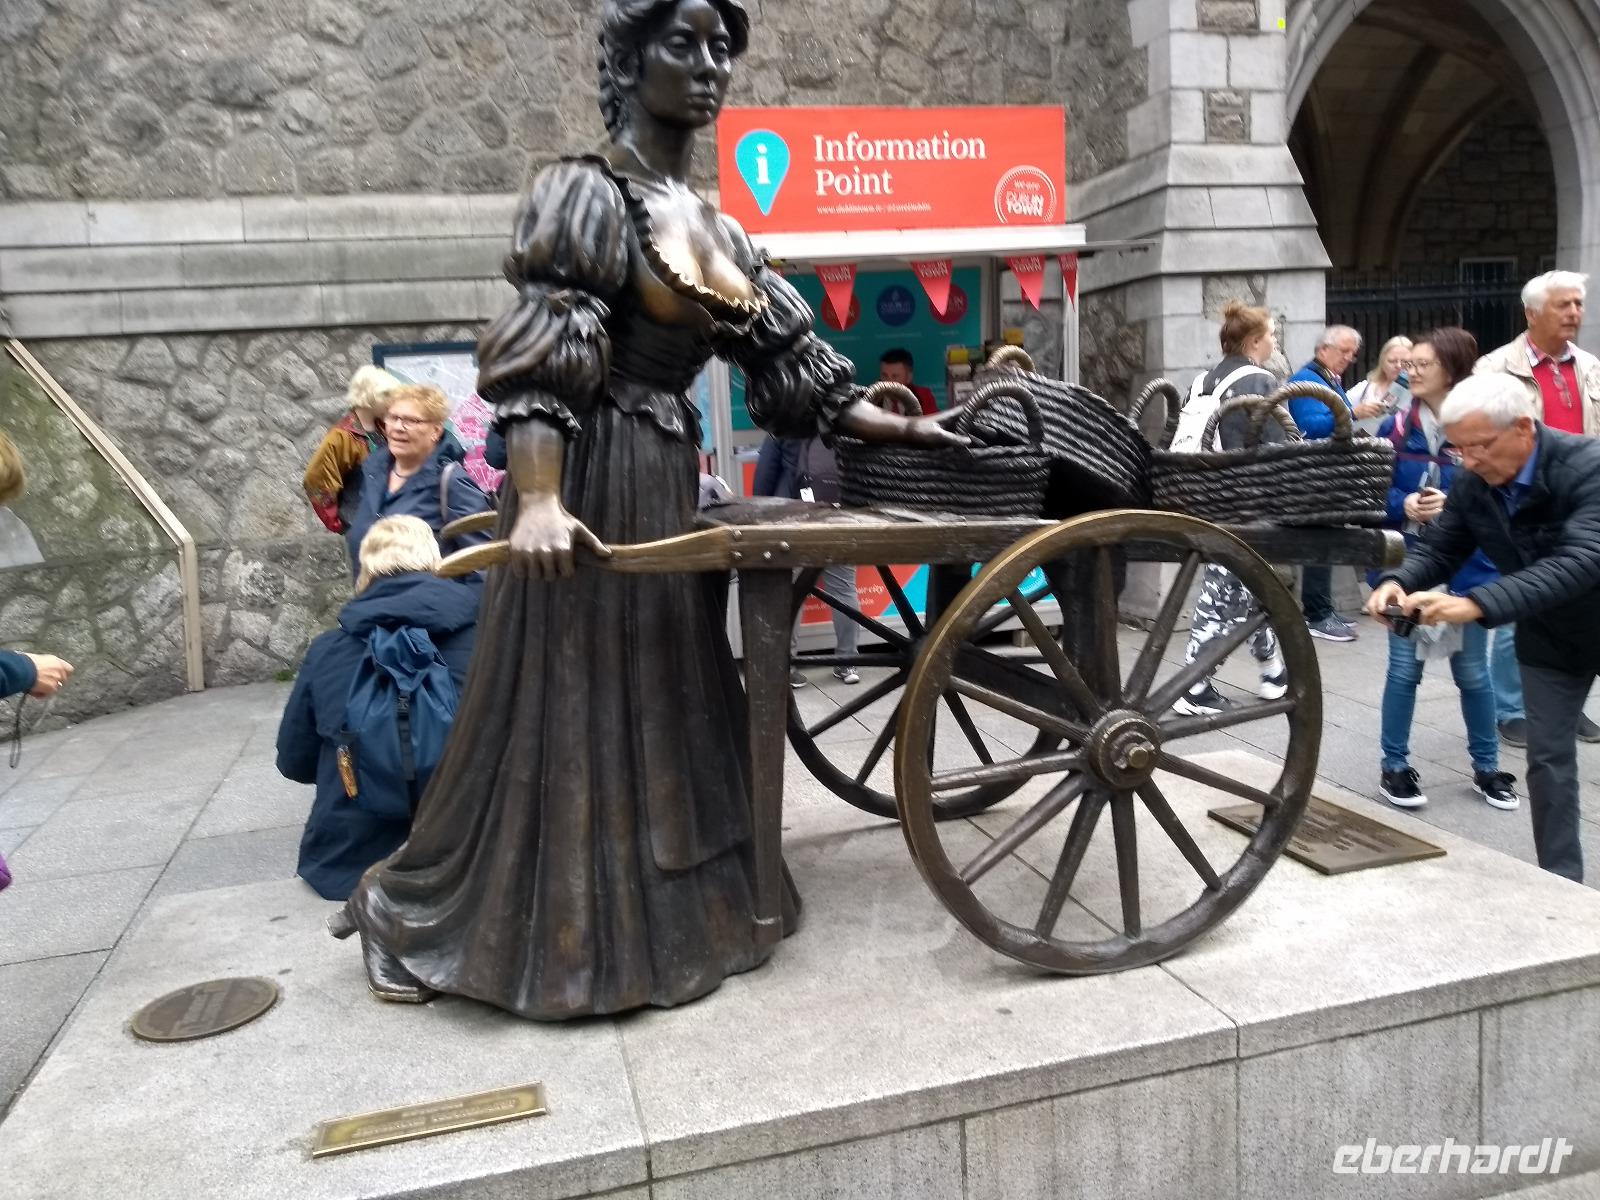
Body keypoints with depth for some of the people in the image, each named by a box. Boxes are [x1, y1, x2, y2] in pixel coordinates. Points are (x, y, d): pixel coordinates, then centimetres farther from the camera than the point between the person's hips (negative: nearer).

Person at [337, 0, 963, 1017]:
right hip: (592, 486, -8)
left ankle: (654, 910, 33)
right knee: (569, 714, 0)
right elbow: (540, 363, -20)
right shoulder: (584, 195, -8)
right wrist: (538, 500, -34)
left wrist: (906, 431, 12)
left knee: (661, 702, 15)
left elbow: (791, 364, 14)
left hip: (668, 487, 8)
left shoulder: (717, 230, 14)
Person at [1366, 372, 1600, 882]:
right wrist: (1398, 582, -33)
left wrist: (1477, 604, -55)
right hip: (1548, 633, 4)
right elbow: (1439, 547, -9)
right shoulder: (1473, 483, -13)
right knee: (1548, 755, 4)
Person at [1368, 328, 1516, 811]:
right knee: (1404, 668, 6)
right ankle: (1394, 766, 19)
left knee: (1472, 671, 11)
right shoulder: (1395, 428, -1)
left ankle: (1486, 767, 29)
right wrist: (1404, 506, -16)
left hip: (1466, 567, -1)